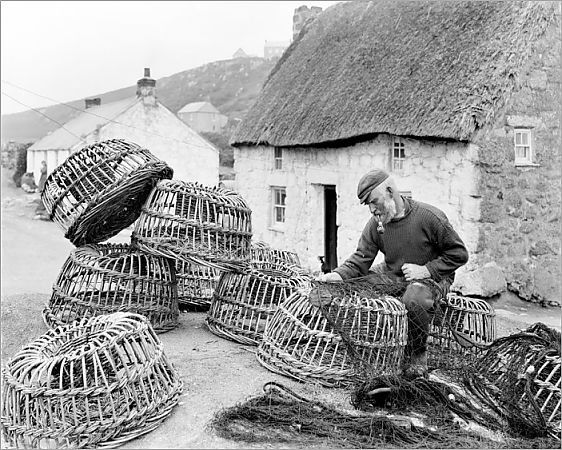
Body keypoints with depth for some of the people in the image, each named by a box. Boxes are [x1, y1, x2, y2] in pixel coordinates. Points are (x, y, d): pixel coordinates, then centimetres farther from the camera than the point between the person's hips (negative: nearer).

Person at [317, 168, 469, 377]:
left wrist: (426, 270, -21)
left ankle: (418, 355, -9)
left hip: (432, 278, -6)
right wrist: (337, 275, -25)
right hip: (391, 275, 6)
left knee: (414, 300, -38)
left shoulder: (429, 217, -18)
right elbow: (360, 260, -6)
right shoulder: (376, 223, -3)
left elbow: (459, 254, -11)